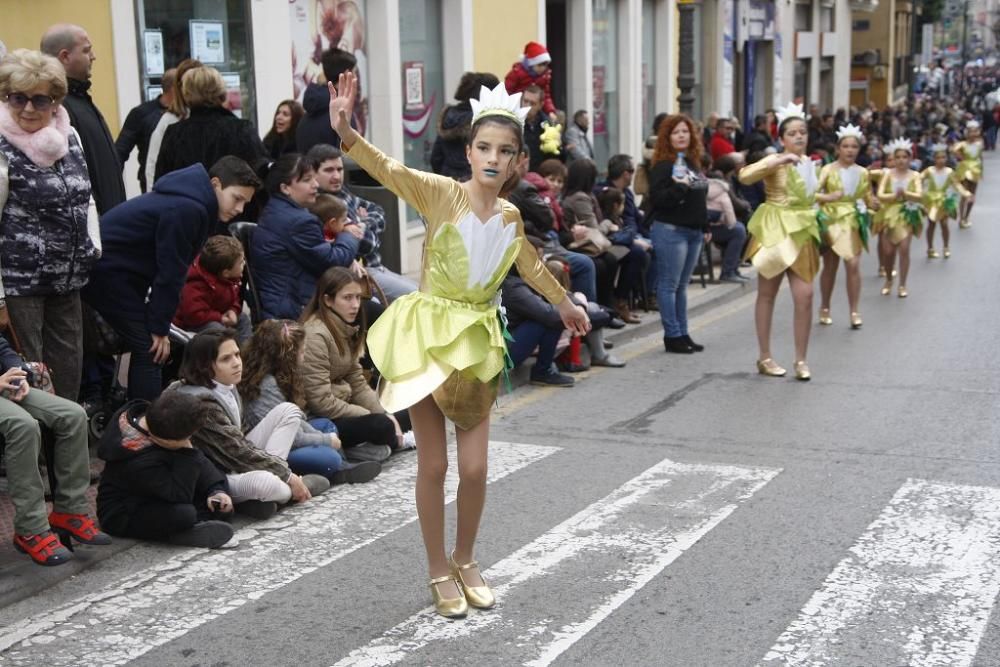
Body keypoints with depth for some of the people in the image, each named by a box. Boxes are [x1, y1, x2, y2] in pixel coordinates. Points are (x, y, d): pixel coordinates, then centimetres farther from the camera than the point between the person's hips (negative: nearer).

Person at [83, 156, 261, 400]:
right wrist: (160, 328, -11)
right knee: (150, 349, -11)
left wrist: (159, 324, 9)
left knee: (147, 346, 12)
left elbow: (173, 270, 11)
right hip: (108, 269, -10)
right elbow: (170, 272, -18)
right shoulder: (187, 210, -22)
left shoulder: (193, 204, 9)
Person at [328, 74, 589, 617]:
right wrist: (345, 132, -46)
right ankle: (440, 572, 21)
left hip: (477, 342, 4)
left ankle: (466, 561, 26)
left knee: (474, 467, 2)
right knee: (433, 465, 2)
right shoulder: (442, 193, -10)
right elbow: (387, 169, -28)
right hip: (428, 334, -4)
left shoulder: (512, 217, 4)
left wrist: (566, 304, 40)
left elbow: (532, 266, 25)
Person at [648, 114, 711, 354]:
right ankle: (672, 335, 1)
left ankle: (683, 333, 15)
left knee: (682, 285, 11)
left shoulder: (694, 162, 15)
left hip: (693, 231, 8)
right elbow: (656, 198, -17)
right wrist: (679, 187, -25)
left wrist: (705, 227, 22)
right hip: (670, 230, -8)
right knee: (669, 285, -3)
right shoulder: (663, 165, -8)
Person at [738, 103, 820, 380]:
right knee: (767, 294, 6)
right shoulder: (775, 161, -12)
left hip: (801, 233, 5)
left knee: (805, 295, -5)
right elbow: (745, 176, -32)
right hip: (775, 231, -5)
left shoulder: (810, 164, 10)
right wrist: (778, 160, -34)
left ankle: (801, 360, 5)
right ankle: (764, 357, 16)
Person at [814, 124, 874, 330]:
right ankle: (825, 308, 22)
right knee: (830, 266, 6)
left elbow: (868, 199, 15)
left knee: (853, 265, -9)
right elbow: (812, 193, -12)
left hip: (853, 222, 2)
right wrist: (829, 197, -28)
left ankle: (854, 311, -2)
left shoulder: (862, 172, 6)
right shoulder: (828, 170, -5)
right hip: (831, 220, -2)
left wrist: (865, 207, -6)